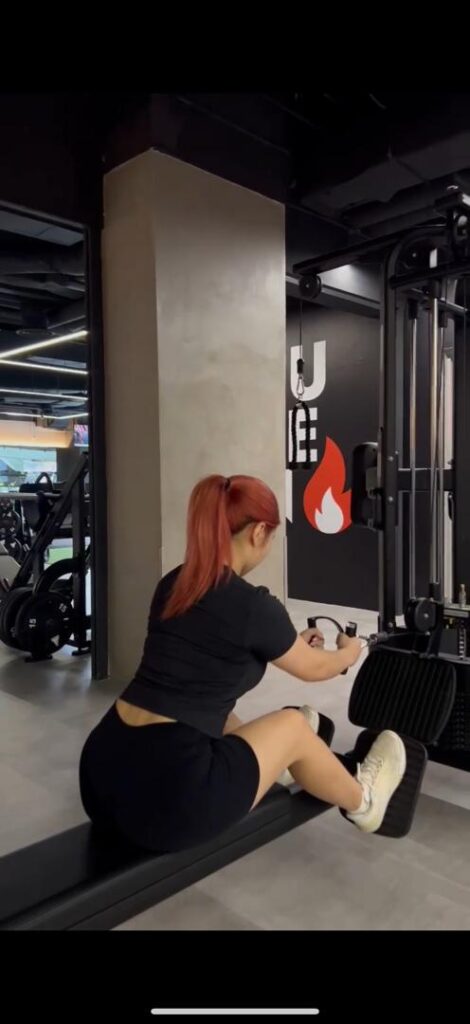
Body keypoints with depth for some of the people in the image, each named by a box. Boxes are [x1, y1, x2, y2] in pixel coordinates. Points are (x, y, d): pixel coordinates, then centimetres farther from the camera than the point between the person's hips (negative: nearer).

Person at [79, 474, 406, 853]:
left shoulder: (172, 584, 8)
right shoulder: (254, 605, -12)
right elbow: (313, 669, 9)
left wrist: (293, 642, 43)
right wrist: (348, 652, 32)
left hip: (100, 774, 7)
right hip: (165, 796, -7)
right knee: (292, 725, 16)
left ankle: (274, 762, 58)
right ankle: (363, 803, 42)